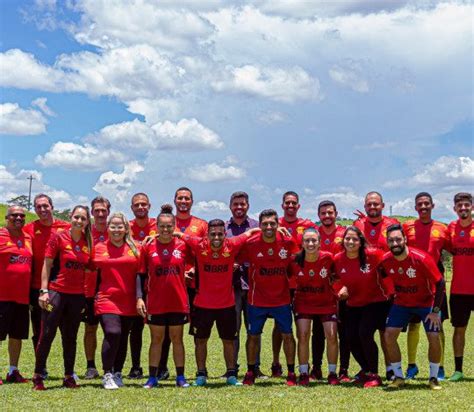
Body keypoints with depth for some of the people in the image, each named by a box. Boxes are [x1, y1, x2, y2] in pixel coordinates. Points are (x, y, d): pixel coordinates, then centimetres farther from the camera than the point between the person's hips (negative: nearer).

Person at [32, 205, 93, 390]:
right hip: (56, 292, -4)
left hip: (77, 295, 4)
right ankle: (37, 376, 8)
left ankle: (69, 376, 20)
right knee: (47, 335, -2)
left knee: (70, 337, 11)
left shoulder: (88, 242, 5)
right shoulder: (58, 238, -5)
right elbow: (47, 266, -5)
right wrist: (43, 291, -12)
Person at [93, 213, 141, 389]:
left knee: (123, 338, 9)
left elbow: (139, 274, 8)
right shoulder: (100, 248, 2)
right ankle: (107, 375, -4)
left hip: (128, 302, 3)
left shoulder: (135, 249, 5)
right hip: (107, 299, -3)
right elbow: (96, 266, 0)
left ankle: (117, 373, 25)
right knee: (112, 333, -18)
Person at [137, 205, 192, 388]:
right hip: (155, 303, 0)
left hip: (179, 302, 1)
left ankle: (180, 377, 17)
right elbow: (141, 274, -1)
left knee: (177, 339, 10)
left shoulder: (183, 245, -1)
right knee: (156, 340, 8)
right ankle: (152, 377, 15)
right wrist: (139, 297, -7)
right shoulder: (148, 247, -3)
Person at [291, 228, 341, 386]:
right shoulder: (296, 260, -17)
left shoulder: (328, 258, -18)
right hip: (303, 303, 0)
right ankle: (303, 373, 6)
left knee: (332, 336, -5)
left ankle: (332, 373, 12)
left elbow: (335, 276, 1)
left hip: (327, 303, 0)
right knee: (303, 336, -9)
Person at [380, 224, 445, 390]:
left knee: (434, 338, -12)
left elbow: (440, 283, -20)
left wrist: (435, 311, -18)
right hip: (401, 303, 3)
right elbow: (380, 278, 6)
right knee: (389, 335, -8)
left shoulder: (421, 258, -28)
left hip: (426, 302, -3)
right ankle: (398, 377, 7)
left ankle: (433, 378, 10)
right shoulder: (385, 261, -17)